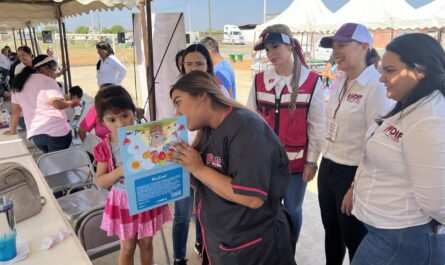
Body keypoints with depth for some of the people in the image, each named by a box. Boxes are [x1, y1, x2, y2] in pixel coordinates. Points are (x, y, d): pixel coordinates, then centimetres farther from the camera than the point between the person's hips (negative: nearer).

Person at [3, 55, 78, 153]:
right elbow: (57, 104, -22)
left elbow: (16, 111, 20)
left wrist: (12, 130, 30)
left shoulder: (19, 83, 14)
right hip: (56, 131, -7)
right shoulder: (47, 80, -6)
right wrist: (71, 103, -3)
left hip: (35, 134, 7)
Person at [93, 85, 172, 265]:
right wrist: (120, 171, -26)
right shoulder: (105, 148, -12)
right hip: (124, 202, -1)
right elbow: (100, 182, -9)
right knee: (127, 247, 15)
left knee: (146, 243, 20)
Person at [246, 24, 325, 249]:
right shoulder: (259, 80, 0)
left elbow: (317, 125, -4)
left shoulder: (312, 81, -8)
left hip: (296, 161, -2)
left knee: (292, 210, 13)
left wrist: (311, 161, -3)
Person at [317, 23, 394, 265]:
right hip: (328, 167, 7)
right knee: (331, 231, 23)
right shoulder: (339, 81, 6)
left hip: (354, 173, -7)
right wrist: (325, 161, 15)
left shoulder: (377, 86, -18)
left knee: (355, 240, 13)